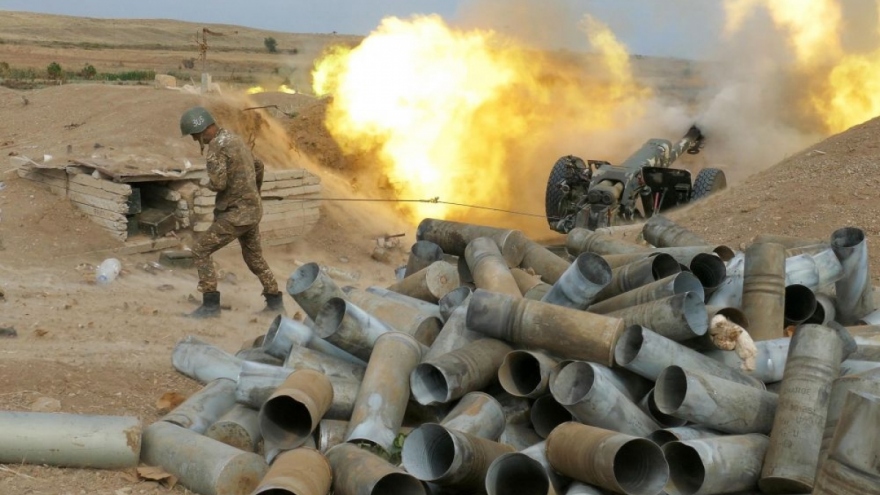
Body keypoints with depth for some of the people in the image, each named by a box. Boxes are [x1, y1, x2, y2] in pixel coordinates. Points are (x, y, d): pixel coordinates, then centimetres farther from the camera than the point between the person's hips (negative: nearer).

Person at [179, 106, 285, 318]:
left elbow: (218, 183, -24)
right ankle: (275, 301, 27)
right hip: (252, 210, 9)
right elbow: (258, 166, 25)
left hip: (236, 213, -9)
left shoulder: (216, 145, -16)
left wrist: (205, 182, -2)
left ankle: (211, 304, -5)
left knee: (201, 250, -4)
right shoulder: (235, 139, 13)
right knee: (254, 256, 22)